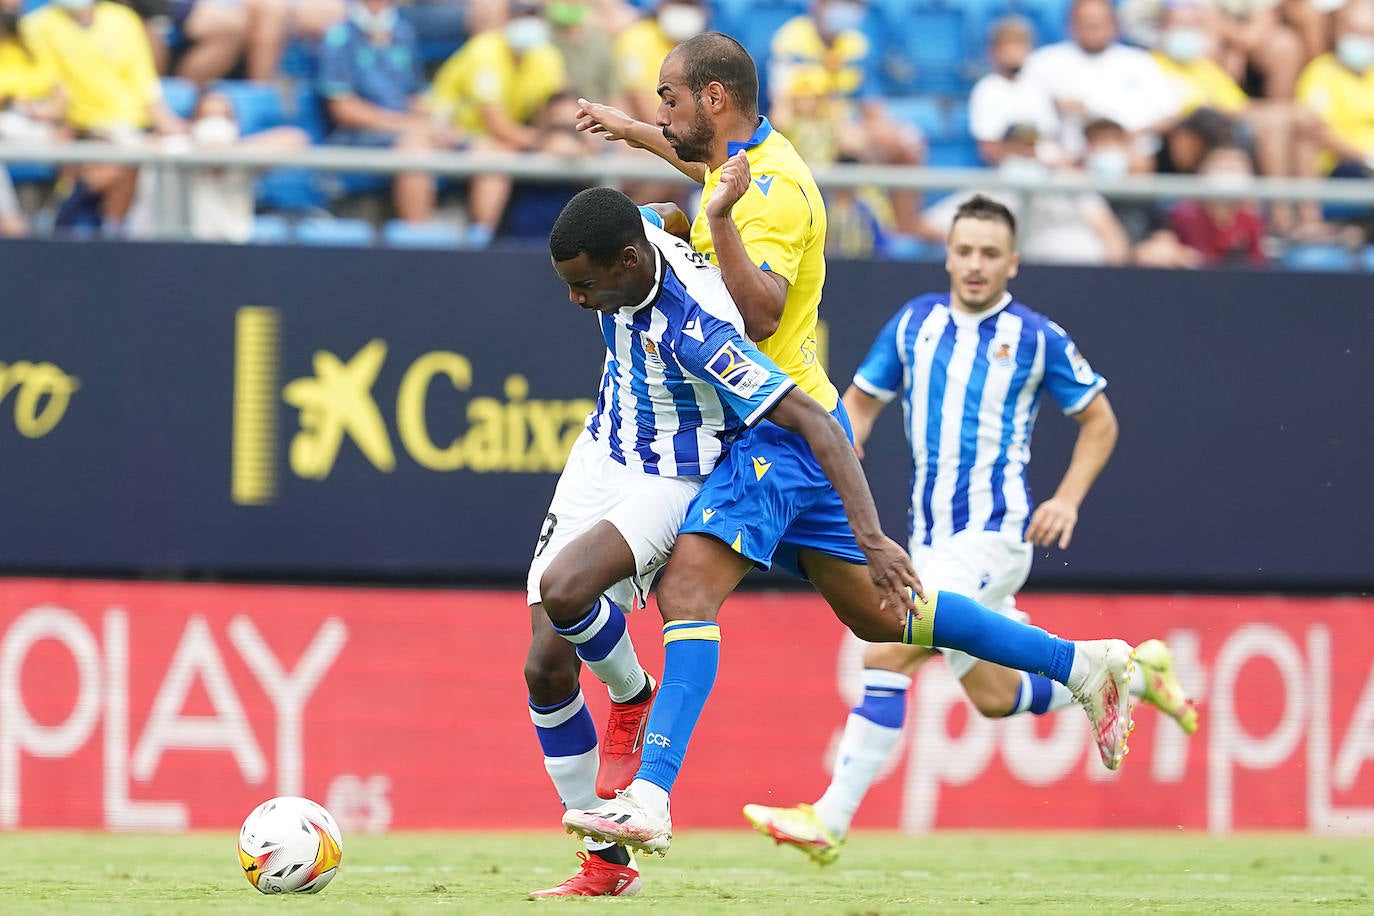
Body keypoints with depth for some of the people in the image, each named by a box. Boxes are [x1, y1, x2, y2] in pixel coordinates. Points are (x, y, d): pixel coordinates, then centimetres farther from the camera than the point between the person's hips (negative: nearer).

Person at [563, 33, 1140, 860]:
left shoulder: (773, 188, -17)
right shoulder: (749, 158, 12)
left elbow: (759, 313, -27)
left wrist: (720, 222, -36)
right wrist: (633, 133, 41)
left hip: (780, 428, -10)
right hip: (781, 427, 10)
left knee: (687, 594, -22)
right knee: (881, 614, 14)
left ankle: (652, 799, -33)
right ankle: (1083, 664, 18)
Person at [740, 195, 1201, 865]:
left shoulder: (1036, 338, -3)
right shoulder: (915, 323, 8)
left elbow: (1099, 420, 7)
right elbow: (861, 401, 17)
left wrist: (1068, 498, -6)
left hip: (995, 534, -6)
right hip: (931, 537, 6)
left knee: (886, 657, -19)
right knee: (995, 697, 13)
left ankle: (830, 820, -16)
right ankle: (1134, 672, 36)